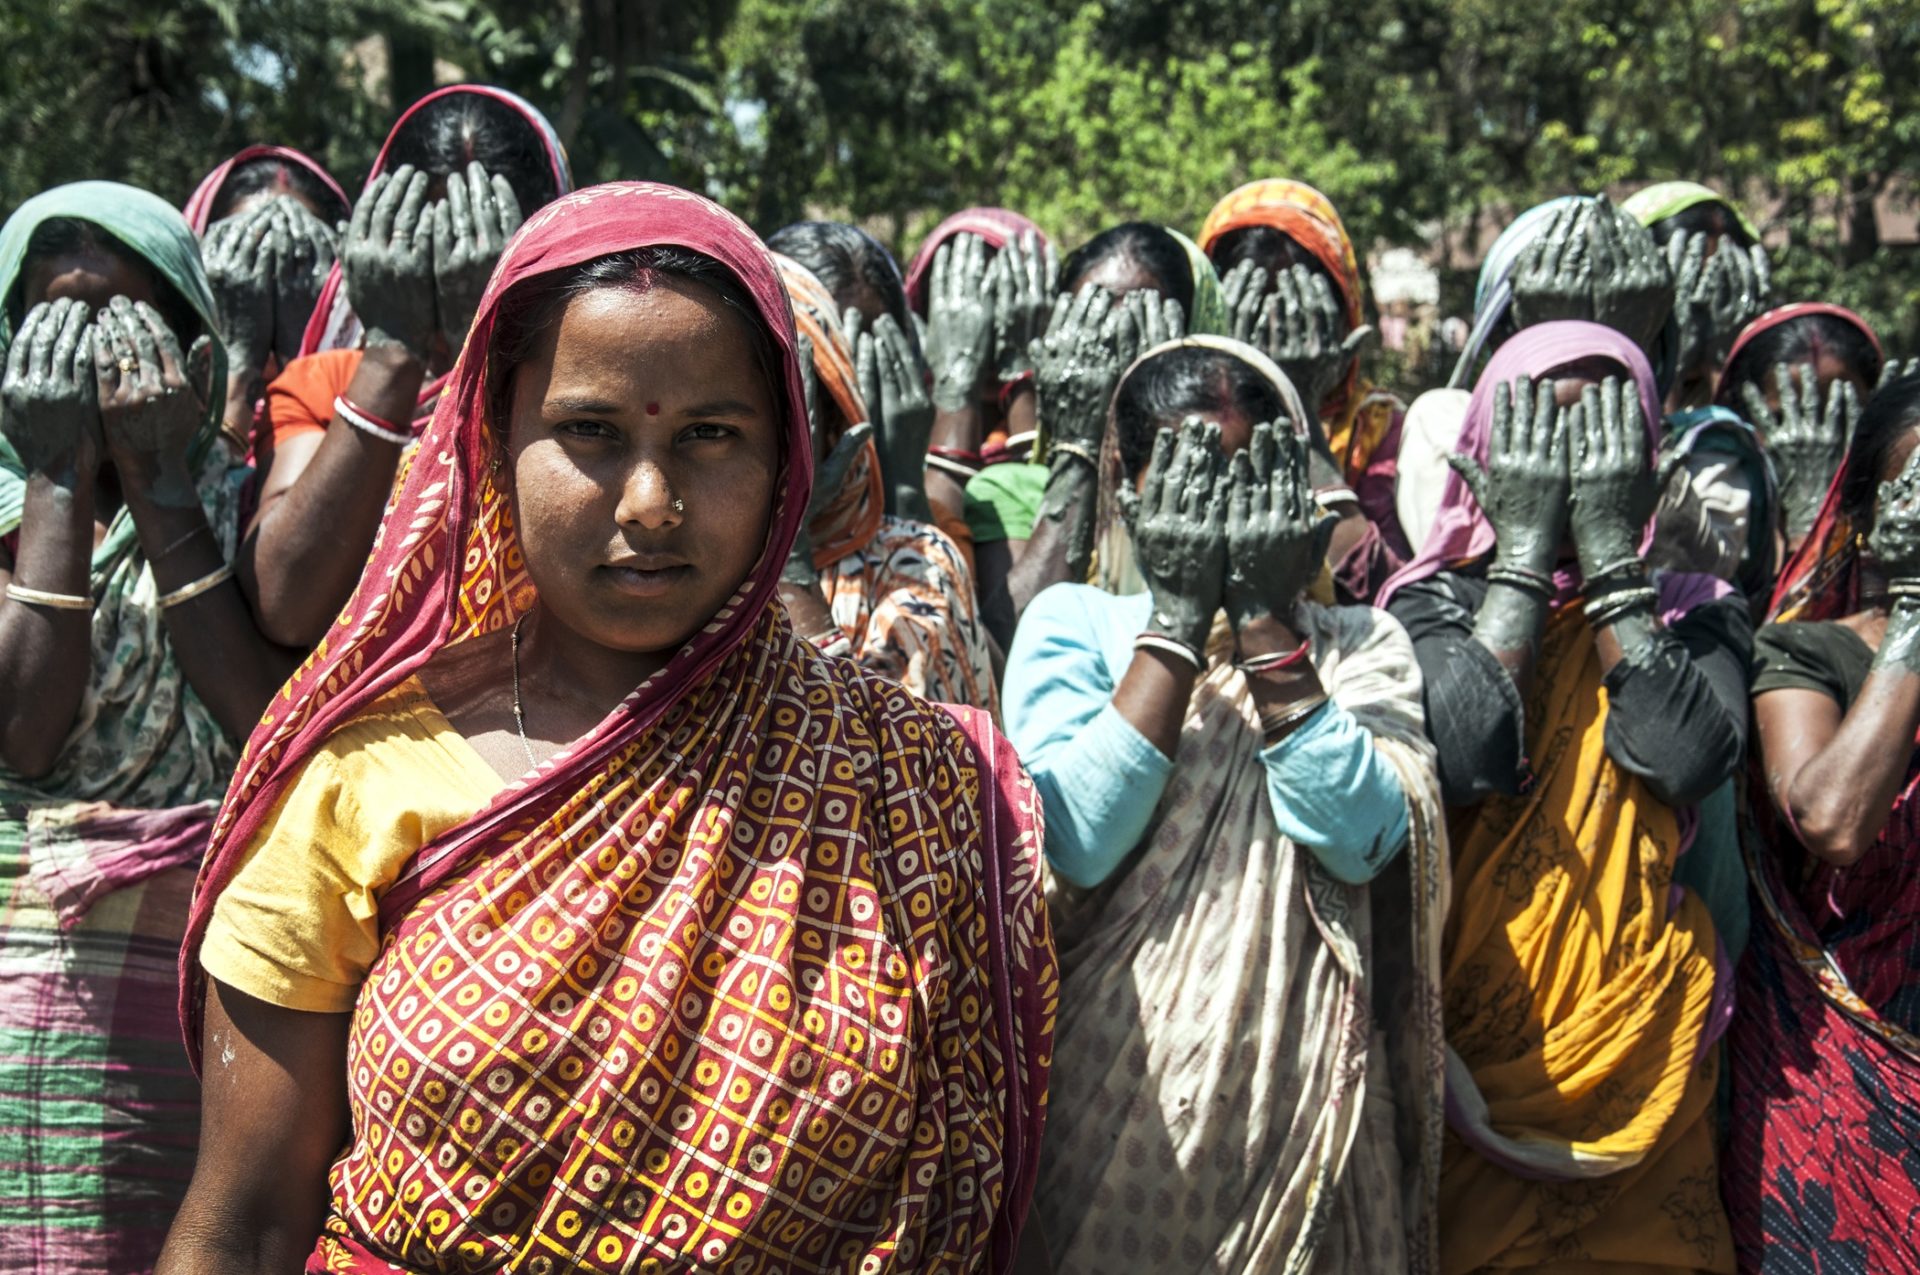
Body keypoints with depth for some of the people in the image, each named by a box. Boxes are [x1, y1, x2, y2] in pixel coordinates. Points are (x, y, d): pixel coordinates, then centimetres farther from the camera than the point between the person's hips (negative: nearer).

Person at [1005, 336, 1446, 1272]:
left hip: (1295, 1103, 1)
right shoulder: (1071, 622, 1)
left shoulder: (1359, 644, 3)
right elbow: (1076, 843, -15)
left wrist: (1265, 619, -13)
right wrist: (1178, 615, -14)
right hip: (1111, 1096, 0)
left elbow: (1360, 839, -14)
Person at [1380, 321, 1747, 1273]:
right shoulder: (1435, 604, 2)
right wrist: (1524, 547, -11)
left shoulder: (1692, 614, 5)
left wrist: (1610, 554, -10)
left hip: (1632, 1042, 1)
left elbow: (1688, 760, -14)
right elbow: (1464, 757, -17)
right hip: (1464, 1037, -1)